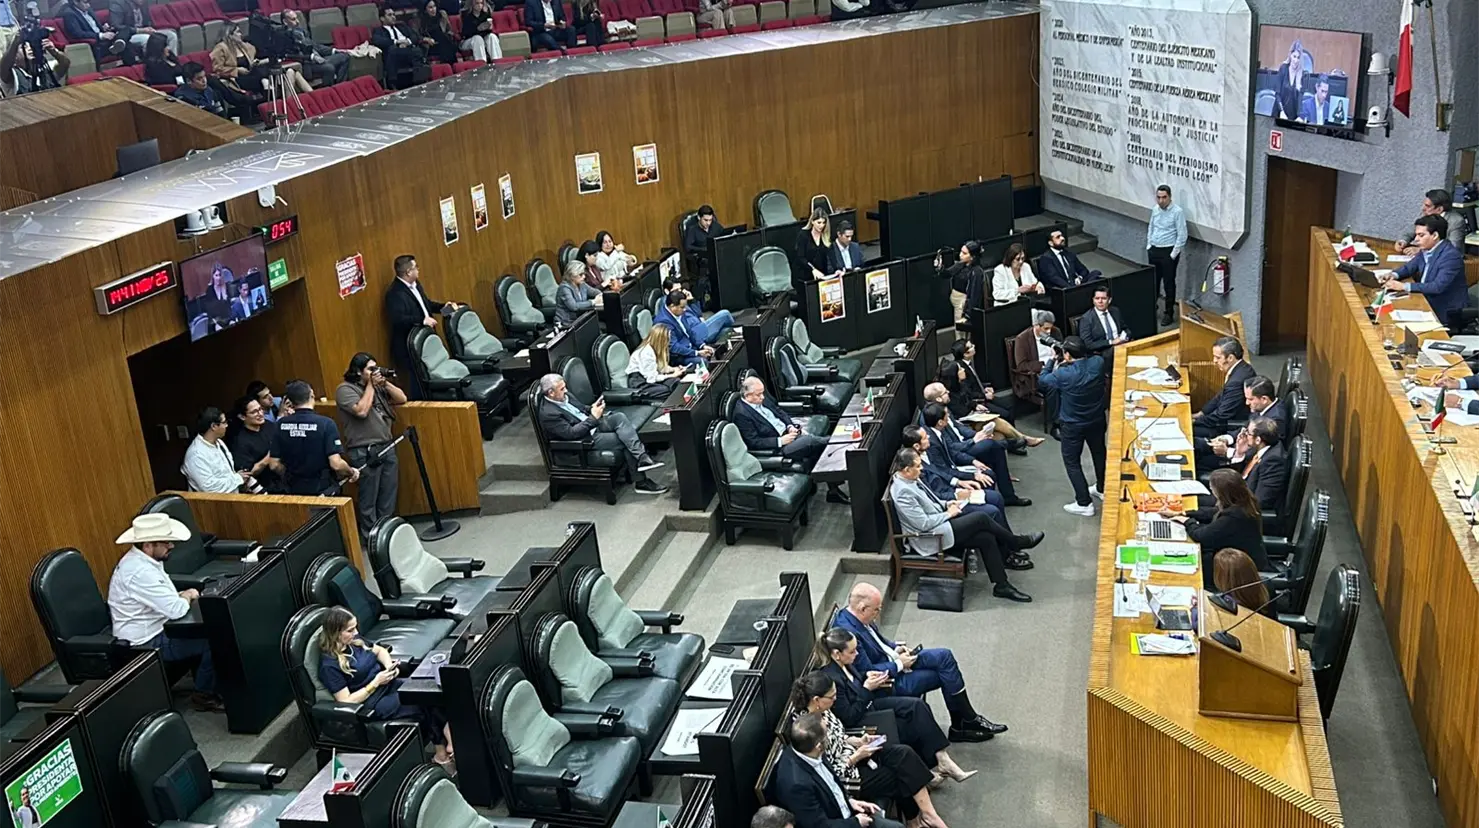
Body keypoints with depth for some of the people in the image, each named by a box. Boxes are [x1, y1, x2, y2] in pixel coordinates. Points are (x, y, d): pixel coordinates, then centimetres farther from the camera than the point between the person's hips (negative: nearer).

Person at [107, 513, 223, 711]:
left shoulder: (141, 560, 3)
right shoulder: (139, 572, -29)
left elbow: (165, 601, 17)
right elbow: (176, 610, -31)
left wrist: (182, 596, -2)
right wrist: (187, 595, -10)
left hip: (156, 630, 10)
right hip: (148, 644, -10)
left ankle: (204, 682, 18)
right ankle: (203, 694, 7)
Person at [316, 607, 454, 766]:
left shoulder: (354, 641, 5)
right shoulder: (329, 665, -17)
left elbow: (379, 650, 21)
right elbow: (346, 702, -18)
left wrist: (390, 666, 1)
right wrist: (375, 683, -17)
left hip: (387, 685, 7)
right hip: (371, 705, -7)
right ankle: (446, 744, -6)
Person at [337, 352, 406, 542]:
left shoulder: (378, 386, 14)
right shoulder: (345, 389, -7)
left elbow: (402, 399, 11)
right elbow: (361, 411, -20)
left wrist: (385, 383, -1)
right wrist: (370, 385, -12)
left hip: (387, 447, 7)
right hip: (365, 452, -7)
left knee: (388, 495, 10)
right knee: (368, 498, -1)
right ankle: (369, 537, 7)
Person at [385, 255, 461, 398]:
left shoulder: (415, 284, 9)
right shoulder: (395, 294, -21)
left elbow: (426, 303, 23)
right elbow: (398, 319, -31)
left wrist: (443, 306, 8)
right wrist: (422, 320, -34)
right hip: (409, 347, -9)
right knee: (419, 381, -3)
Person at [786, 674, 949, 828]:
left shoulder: (820, 710, -6)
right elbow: (829, 774, -25)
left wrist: (858, 741, -3)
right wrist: (857, 757, -18)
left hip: (849, 752, 8)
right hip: (845, 775, -8)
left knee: (904, 753, -8)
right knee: (904, 776, -8)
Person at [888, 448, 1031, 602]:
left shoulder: (910, 480, 4)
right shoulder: (902, 491, -25)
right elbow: (923, 523, -24)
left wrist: (945, 504, 5)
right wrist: (948, 513, -12)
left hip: (939, 523, 9)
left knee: (985, 537, -6)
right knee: (981, 518, -14)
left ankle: (1002, 586, -1)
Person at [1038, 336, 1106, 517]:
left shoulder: (1063, 374, -29)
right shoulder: (1098, 362, -18)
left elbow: (1042, 381, -10)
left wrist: (1052, 361, 1)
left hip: (1072, 426, -5)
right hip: (1097, 420, 5)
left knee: (1072, 462, 10)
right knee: (1099, 453, 27)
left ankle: (1084, 504, 9)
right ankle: (1102, 489, 46)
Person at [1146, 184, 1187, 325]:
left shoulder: (1177, 212, -14)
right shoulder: (1155, 210, 6)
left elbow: (1182, 235, -14)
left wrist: (1173, 254, -14)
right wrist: (1149, 246, 11)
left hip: (1168, 252, -6)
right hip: (1154, 250, 6)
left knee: (1169, 283, 2)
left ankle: (1169, 313, 11)